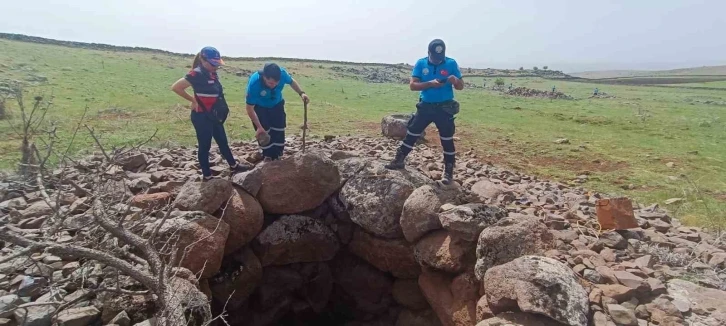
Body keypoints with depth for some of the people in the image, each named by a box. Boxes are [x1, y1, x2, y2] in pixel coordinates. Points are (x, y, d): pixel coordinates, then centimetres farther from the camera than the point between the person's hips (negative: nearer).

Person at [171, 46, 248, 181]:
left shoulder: (212, 74, 5)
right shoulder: (197, 74, -19)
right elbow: (176, 87, -23)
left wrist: (221, 111, 8)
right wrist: (193, 100, -14)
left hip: (214, 116, 8)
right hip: (202, 116, -8)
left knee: (223, 142, 20)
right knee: (205, 146, 5)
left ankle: (234, 166, 36)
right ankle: (207, 175, 18)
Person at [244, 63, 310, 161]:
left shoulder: (282, 73, -33)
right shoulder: (254, 83, -40)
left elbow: (291, 81, -5)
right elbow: (250, 108, -28)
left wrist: (301, 93, -21)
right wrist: (259, 127, -30)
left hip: (277, 105, 3)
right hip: (260, 108, -3)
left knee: (279, 133, 5)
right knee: (264, 134, -4)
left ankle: (277, 158, 22)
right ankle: (268, 158, 15)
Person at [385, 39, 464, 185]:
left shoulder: (451, 63, -4)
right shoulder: (421, 63, -2)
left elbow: (461, 86, -1)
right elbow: (412, 85, -9)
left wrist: (455, 80, -25)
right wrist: (430, 83, -24)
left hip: (444, 108, -1)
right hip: (425, 106, 2)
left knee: (447, 140, 3)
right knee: (411, 133, 8)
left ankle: (448, 171, 14)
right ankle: (399, 160, 24)